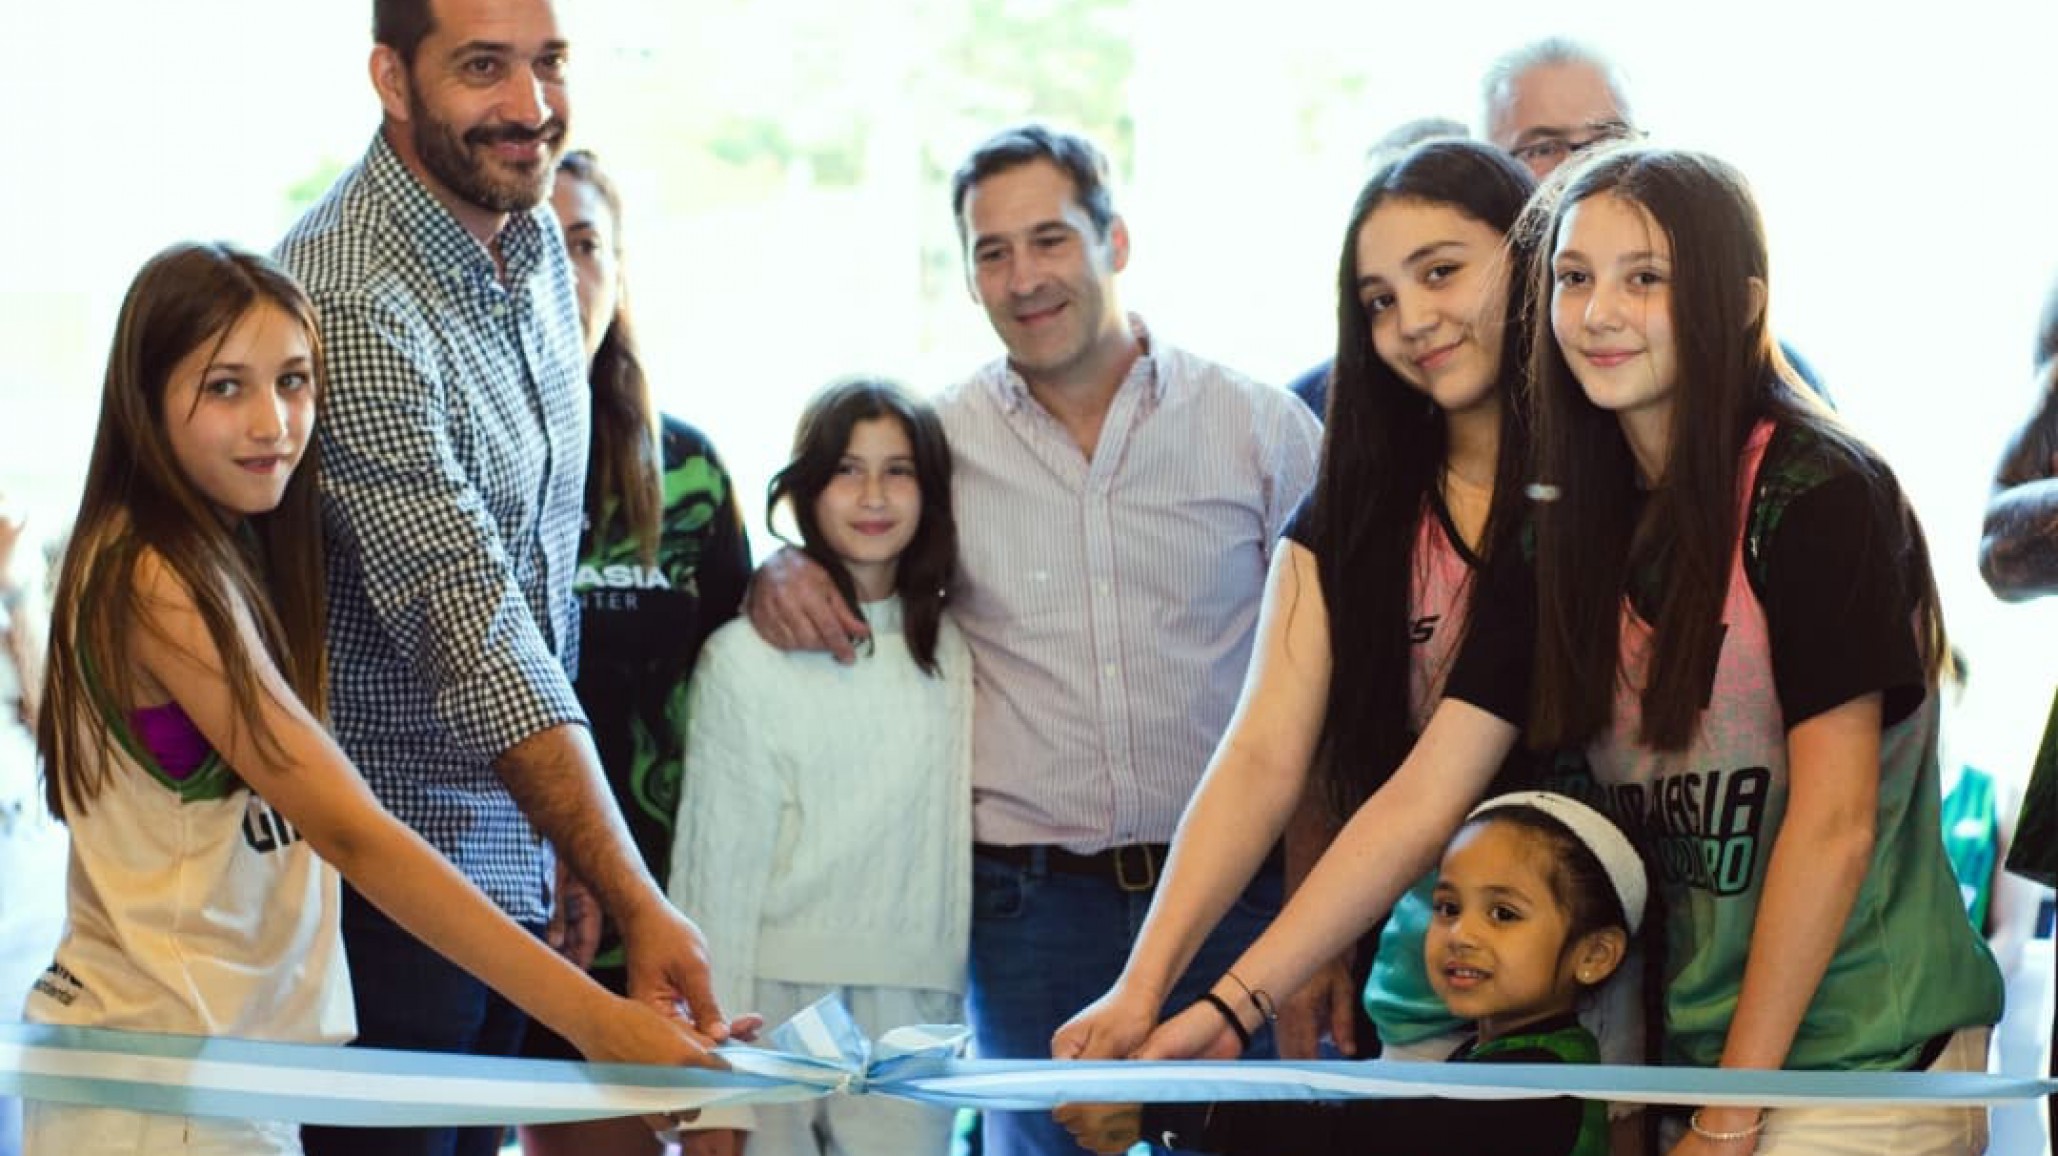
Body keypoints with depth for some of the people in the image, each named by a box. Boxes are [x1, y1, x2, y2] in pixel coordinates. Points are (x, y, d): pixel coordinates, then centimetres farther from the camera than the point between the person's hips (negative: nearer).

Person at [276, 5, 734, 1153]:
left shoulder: (532, 239, 5)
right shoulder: (352, 301, -24)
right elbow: (472, 636, -30)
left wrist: (561, 847, 13)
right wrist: (640, 905, -35)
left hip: (516, 864, 8)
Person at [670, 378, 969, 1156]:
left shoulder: (954, 656, 9)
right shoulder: (744, 659, -4)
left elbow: (958, 851, 11)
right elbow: (714, 867, -3)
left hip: (911, 1027, 3)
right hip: (778, 1006, -3)